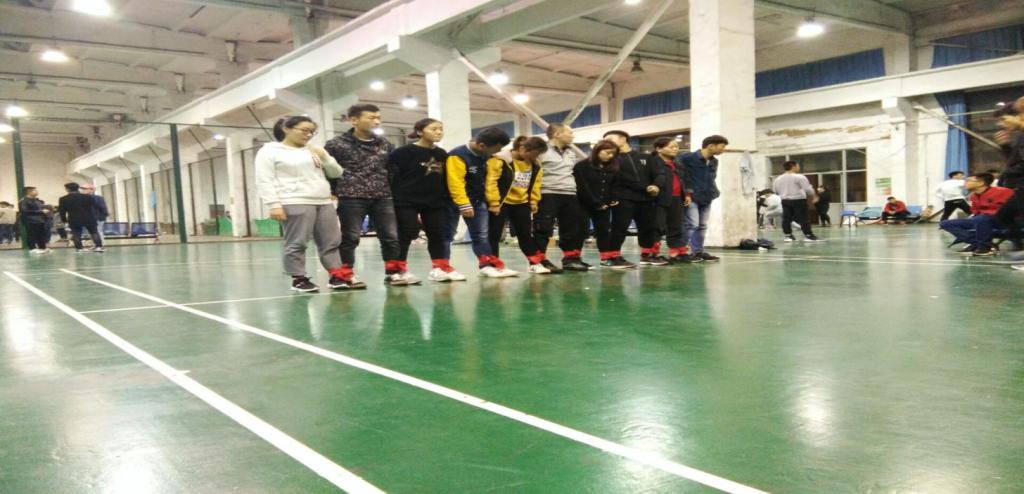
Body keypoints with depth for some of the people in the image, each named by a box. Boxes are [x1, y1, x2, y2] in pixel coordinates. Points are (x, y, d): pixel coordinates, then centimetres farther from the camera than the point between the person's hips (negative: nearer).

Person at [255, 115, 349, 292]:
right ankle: (298, 279, 2)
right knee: (296, 243, -7)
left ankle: (336, 276, 8)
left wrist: (324, 157, 3)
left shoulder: (313, 151, 21)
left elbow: (336, 173, 20)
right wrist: (274, 205, -16)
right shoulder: (270, 151, 3)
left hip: (324, 203, 6)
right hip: (294, 204, -6)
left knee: (331, 242, 3)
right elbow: (265, 181, -5)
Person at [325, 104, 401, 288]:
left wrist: (392, 189, 11)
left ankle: (393, 272, 16)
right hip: (351, 199, -4)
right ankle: (346, 275, 13)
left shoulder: (385, 144, 13)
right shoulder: (337, 144, -2)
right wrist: (335, 192, -5)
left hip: (383, 198, 4)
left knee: (391, 236, 4)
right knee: (350, 238, 2)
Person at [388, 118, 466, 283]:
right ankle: (399, 270, 7)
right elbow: (393, 176, -12)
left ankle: (440, 268, 17)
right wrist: (395, 199, -16)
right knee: (404, 236, -1)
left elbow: (445, 180, 15)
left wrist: (446, 200, 10)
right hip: (407, 202, -6)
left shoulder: (442, 154, 10)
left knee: (437, 235, 8)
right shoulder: (404, 152, -9)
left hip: (435, 203, 6)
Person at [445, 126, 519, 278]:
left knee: (481, 235, 8)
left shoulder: (486, 156, 3)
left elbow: (486, 179, 14)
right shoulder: (458, 156, -23)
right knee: (447, 236, 1)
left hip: (478, 201, 7)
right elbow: (455, 182, -29)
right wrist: (464, 205, -32)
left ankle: (488, 265, 12)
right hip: (455, 202, -7)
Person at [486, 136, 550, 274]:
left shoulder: (535, 165, 4)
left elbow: (535, 184, 14)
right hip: (501, 203, -6)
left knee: (526, 234, 11)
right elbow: (491, 181, -20)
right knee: (494, 235, 0)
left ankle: (536, 263, 18)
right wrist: (494, 203, -20)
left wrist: (533, 201, 8)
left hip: (521, 203, 6)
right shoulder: (500, 160, -18)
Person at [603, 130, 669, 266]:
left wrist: (657, 185, -11)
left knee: (649, 228, 14)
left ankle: (648, 255, 29)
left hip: (645, 199, 5)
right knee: (619, 228, -7)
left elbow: (660, 173, 12)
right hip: (623, 199, -5)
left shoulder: (643, 157, 16)